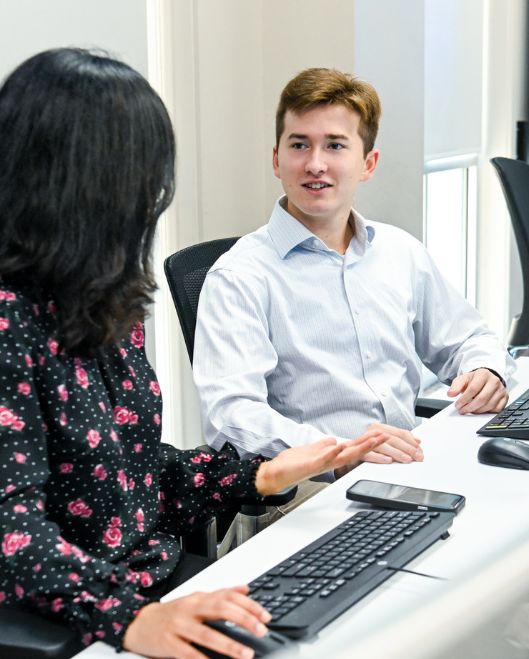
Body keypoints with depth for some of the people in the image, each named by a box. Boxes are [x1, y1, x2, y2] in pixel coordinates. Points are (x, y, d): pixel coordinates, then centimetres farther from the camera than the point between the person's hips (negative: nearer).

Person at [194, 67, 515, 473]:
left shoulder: (401, 252, 15)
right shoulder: (239, 276, -6)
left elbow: (467, 340, 29)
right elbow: (230, 414, -18)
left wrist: (486, 371, 5)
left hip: (414, 467, 5)